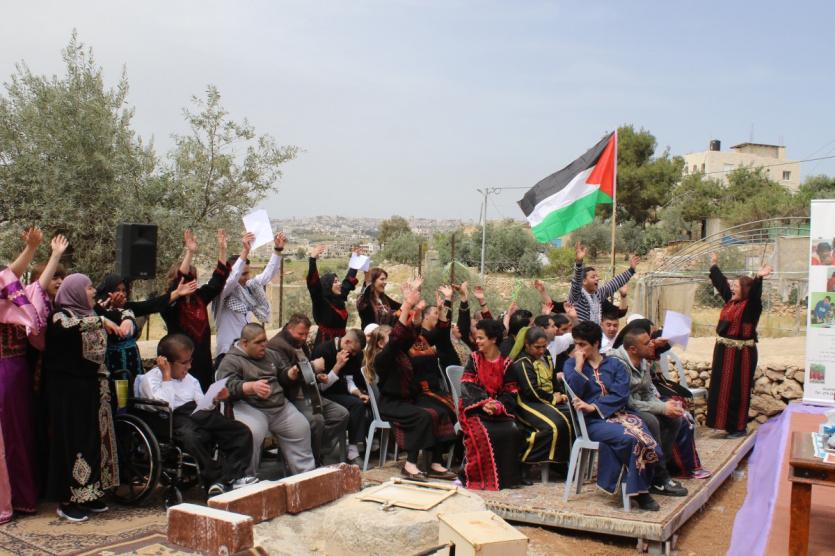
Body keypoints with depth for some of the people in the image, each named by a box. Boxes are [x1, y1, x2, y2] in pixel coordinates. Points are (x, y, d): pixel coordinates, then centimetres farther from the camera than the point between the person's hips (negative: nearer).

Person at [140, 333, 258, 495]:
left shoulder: (189, 379, 26)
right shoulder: (150, 379, 2)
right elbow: (166, 407, -14)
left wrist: (215, 399, 4)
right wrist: (167, 376, -8)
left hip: (197, 415, 7)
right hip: (176, 421, -7)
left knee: (242, 432, -12)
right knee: (191, 437, -41)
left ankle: (230, 477, -24)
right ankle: (215, 479, -29)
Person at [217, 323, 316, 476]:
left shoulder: (270, 355, 19)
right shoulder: (231, 361, -4)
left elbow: (280, 376, 30)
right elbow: (228, 386, -19)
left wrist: (290, 374, 6)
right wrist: (252, 386, -37)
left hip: (280, 406, 7)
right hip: (250, 408, -7)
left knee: (301, 428, -6)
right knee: (253, 433, -33)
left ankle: (306, 474, 8)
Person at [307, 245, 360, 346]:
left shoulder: (339, 297, 9)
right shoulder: (321, 301, -8)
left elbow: (349, 280, 24)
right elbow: (313, 282, -22)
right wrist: (312, 259, -29)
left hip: (341, 340, 7)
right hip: (325, 342, -7)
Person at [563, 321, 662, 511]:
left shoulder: (614, 364, 14)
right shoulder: (571, 364, 11)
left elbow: (621, 395, -2)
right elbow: (574, 393, -7)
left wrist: (593, 407, -13)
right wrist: (579, 365, -6)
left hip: (619, 413, 3)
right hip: (593, 421, -2)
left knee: (643, 438, -28)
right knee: (630, 438, -30)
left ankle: (640, 490, -8)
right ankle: (638, 490, -12)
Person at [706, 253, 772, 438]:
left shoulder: (751, 305, -12)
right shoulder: (730, 300, 10)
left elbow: (755, 293, -33)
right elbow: (721, 283, 22)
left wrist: (759, 278, -49)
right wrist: (713, 266, 33)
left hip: (740, 353, -8)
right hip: (724, 351, 8)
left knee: (737, 390, -3)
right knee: (721, 388, 13)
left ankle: (739, 427, 5)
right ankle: (726, 423, 25)